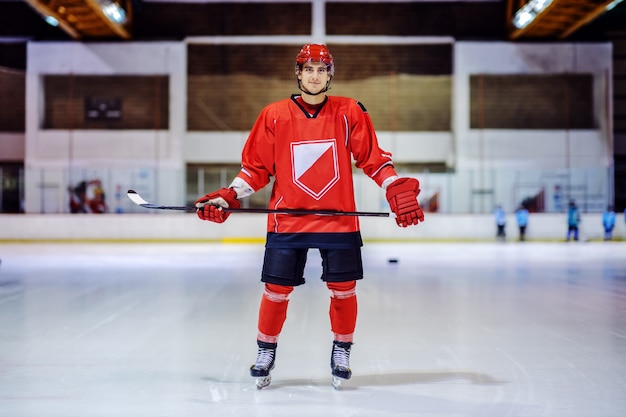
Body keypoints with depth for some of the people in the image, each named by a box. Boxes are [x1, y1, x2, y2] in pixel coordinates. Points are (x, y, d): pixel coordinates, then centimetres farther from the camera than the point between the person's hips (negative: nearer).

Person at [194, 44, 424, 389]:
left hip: (339, 220, 1)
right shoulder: (274, 115, 2)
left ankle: (341, 354, 27)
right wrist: (228, 197, -6)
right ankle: (265, 353, 23)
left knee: (343, 289, 6)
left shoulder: (350, 112, 1)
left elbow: (372, 158, 3)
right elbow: (256, 167, 5)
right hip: (286, 221, 0)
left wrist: (397, 191, -10)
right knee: (276, 291, 2)